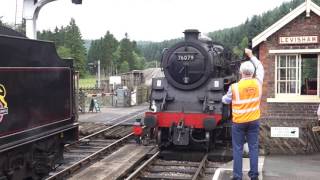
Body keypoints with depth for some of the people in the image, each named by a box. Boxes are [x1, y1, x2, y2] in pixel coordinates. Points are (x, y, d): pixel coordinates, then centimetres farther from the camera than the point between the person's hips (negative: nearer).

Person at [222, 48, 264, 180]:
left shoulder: (234, 87, -13)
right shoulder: (258, 83, -6)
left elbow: (226, 101, 3)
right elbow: (260, 68, 12)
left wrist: (224, 97, 26)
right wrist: (251, 55, 22)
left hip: (238, 122, -2)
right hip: (253, 121, 2)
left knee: (238, 149, 4)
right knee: (253, 147, 9)